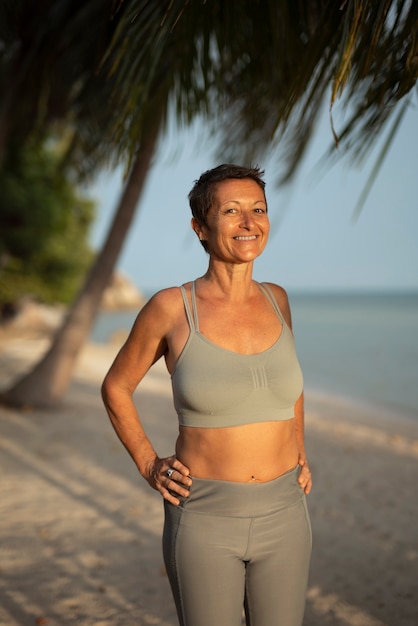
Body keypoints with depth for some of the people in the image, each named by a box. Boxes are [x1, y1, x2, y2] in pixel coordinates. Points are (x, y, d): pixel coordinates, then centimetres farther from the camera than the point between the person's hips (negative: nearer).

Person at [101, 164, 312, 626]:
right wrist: (148, 466, -2)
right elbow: (116, 386, 4)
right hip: (204, 518, -3)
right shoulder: (170, 308, -12)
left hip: (282, 515, 4)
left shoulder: (276, 300, 0)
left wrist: (300, 456, 12)